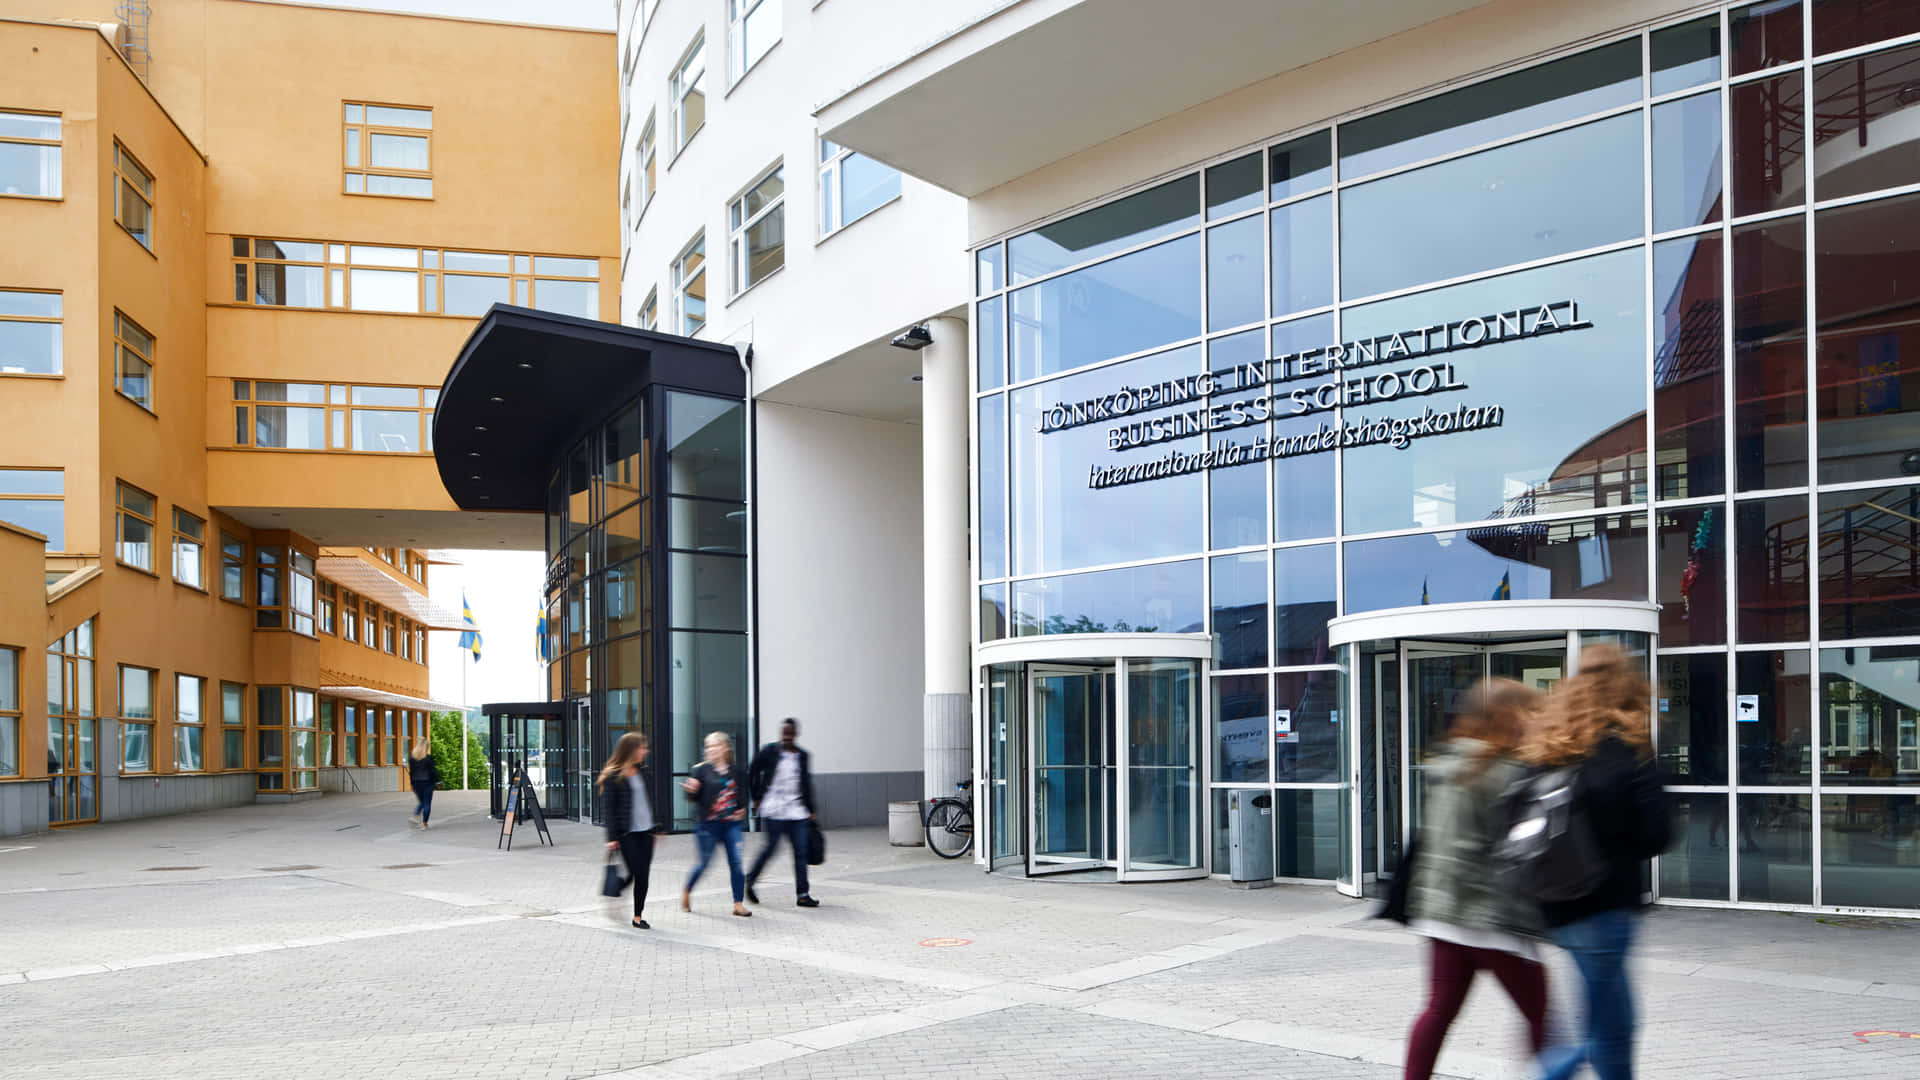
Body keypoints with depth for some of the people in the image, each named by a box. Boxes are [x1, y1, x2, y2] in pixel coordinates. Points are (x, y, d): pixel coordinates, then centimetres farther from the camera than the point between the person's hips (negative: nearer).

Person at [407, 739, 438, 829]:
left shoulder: (412, 757, 0)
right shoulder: (428, 757, -12)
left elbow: (411, 772, 4)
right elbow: (432, 770, -10)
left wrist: (412, 784, 12)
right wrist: (437, 782, 0)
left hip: (416, 783, 4)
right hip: (427, 782, -4)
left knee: (421, 802, 19)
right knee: (427, 803, 4)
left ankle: (415, 817, -2)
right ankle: (424, 823, 2)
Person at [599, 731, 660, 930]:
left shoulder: (640, 772, 13)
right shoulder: (613, 776, -8)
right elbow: (608, 807, -9)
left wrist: (655, 825, 19)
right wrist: (611, 837, -13)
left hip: (645, 831, 6)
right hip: (626, 832, -6)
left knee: (643, 875, 3)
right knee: (634, 872, -8)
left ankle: (638, 916, 11)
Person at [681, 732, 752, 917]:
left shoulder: (735, 771, 7)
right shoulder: (701, 770, -4)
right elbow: (695, 797, -3)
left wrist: (742, 809, 3)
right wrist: (691, 790, -24)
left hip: (731, 823, 3)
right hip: (708, 824, -3)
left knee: (736, 862, -3)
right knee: (702, 863, 4)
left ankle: (738, 904, 4)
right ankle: (686, 892, 31)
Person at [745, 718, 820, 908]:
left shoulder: (803, 756, 9)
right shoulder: (770, 751, -1)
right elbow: (752, 773, 8)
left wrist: (810, 810, 15)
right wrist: (757, 797, 5)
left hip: (797, 811, 4)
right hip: (774, 810, -4)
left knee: (801, 852, 0)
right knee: (771, 847, -5)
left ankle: (802, 894, 3)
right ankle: (750, 881, 18)